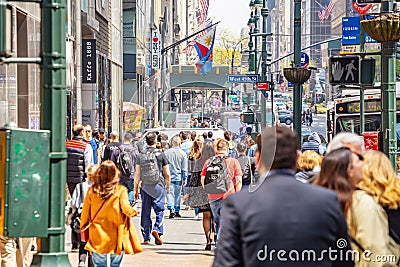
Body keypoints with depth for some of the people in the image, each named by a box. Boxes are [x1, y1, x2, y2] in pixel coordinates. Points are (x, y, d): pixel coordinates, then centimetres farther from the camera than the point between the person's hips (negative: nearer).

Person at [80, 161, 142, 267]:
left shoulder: (92, 191, 0)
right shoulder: (121, 190, -7)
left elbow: (85, 213, 4)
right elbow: (126, 209, -13)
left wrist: (83, 230, 17)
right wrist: (134, 212, 9)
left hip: (97, 239, 1)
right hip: (116, 239, -1)